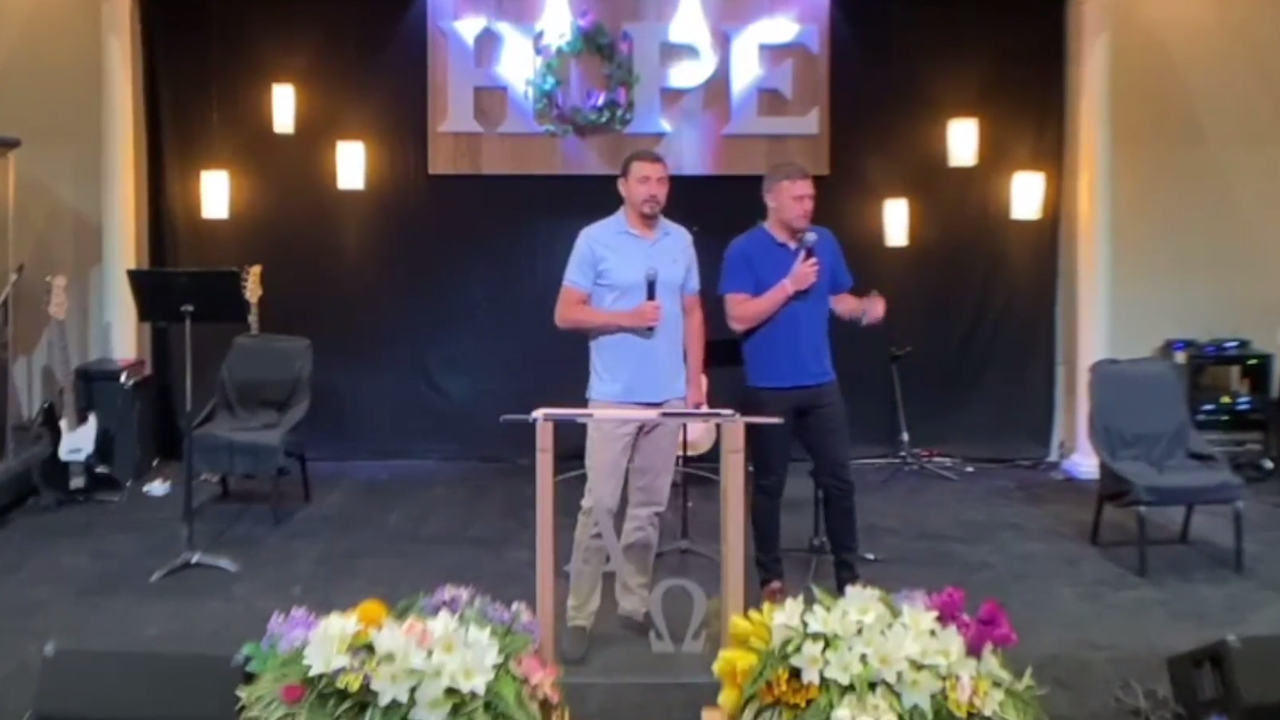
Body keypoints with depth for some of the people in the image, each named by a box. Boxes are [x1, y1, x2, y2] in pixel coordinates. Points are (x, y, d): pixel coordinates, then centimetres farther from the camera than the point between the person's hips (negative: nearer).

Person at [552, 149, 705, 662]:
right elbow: (566, 314, -4)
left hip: (669, 398, 4)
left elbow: (692, 315, 13)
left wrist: (695, 381, 7)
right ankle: (579, 617, 2)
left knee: (649, 507, 10)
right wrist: (625, 318, -16)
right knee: (599, 506, -5)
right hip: (614, 398, -4)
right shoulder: (595, 240, -4)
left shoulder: (681, 241, 9)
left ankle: (634, 604, 20)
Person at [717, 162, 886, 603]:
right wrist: (790, 285, -21)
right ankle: (771, 578, 19)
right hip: (769, 388, -4)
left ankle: (848, 574, 20)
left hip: (821, 384, 4)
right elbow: (738, 317, -17)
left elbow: (839, 300, 14)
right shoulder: (744, 250, -9)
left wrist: (865, 308, -7)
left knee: (838, 478, 7)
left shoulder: (825, 242, 7)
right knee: (769, 484, 6)